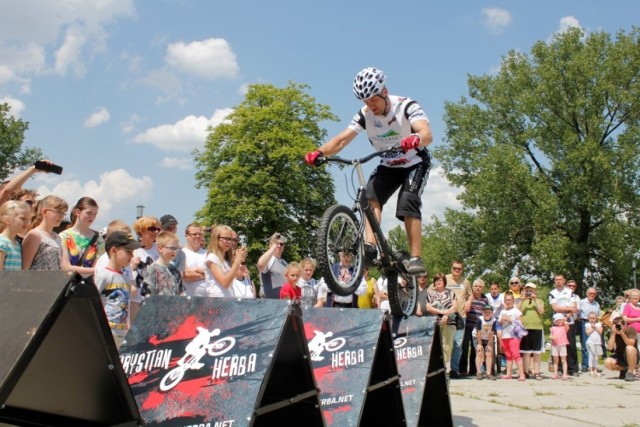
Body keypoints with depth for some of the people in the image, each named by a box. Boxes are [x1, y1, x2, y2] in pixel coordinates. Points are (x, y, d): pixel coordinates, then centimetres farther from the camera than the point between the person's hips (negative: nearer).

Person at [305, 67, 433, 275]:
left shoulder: (406, 106, -24)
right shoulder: (364, 114, -14)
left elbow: (427, 134, -40)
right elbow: (341, 139, -23)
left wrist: (415, 139, -64)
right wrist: (319, 152, -42)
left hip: (415, 164, -4)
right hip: (388, 166, 4)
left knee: (408, 202, -26)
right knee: (371, 195, -24)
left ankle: (416, 259, -25)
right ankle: (370, 246, -32)